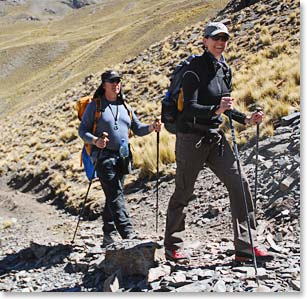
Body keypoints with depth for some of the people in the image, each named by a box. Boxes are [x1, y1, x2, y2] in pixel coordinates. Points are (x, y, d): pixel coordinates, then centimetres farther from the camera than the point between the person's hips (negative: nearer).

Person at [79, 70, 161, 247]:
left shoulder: (125, 107, 18)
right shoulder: (95, 106, 2)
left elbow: (137, 129, 16)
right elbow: (83, 130, -1)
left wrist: (151, 128, -5)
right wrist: (95, 141, -21)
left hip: (122, 157, 6)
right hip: (104, 156, -5)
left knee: (113, 197, 10)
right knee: (116, 195, -14)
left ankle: (108, 235, 18)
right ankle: (128, 233, -21)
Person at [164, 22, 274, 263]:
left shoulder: (225, 70, 11)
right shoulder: (195, 69, -13)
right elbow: (189, 108, -22)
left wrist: (246, 119, 7)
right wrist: (216, 109, -37)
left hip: (215, 137, 7)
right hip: (191, 137, -7)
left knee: (239, 183, -4)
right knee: (183, 193, 4)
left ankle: (245, 246, 2)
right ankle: (173, 247, 22)